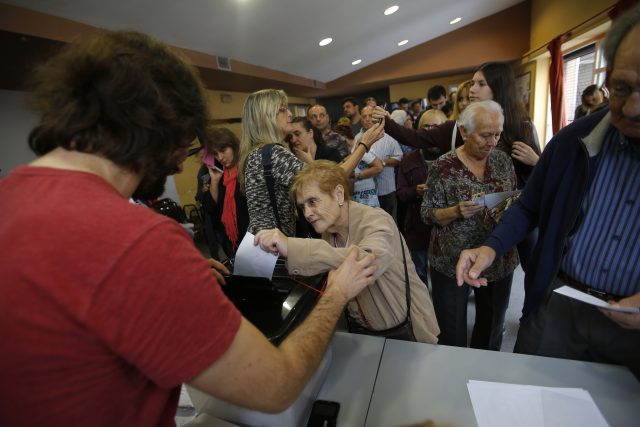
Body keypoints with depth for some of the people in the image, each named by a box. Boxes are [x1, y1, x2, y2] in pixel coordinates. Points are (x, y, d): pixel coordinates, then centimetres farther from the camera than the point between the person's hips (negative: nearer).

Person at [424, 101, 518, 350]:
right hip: (452, 262, -4)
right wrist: (456, 211, -26)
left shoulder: (503, 160, 3)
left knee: (491, 331, 22)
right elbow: (428, 215, -9)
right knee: (452, 337, 7)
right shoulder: (444, 166, -11)